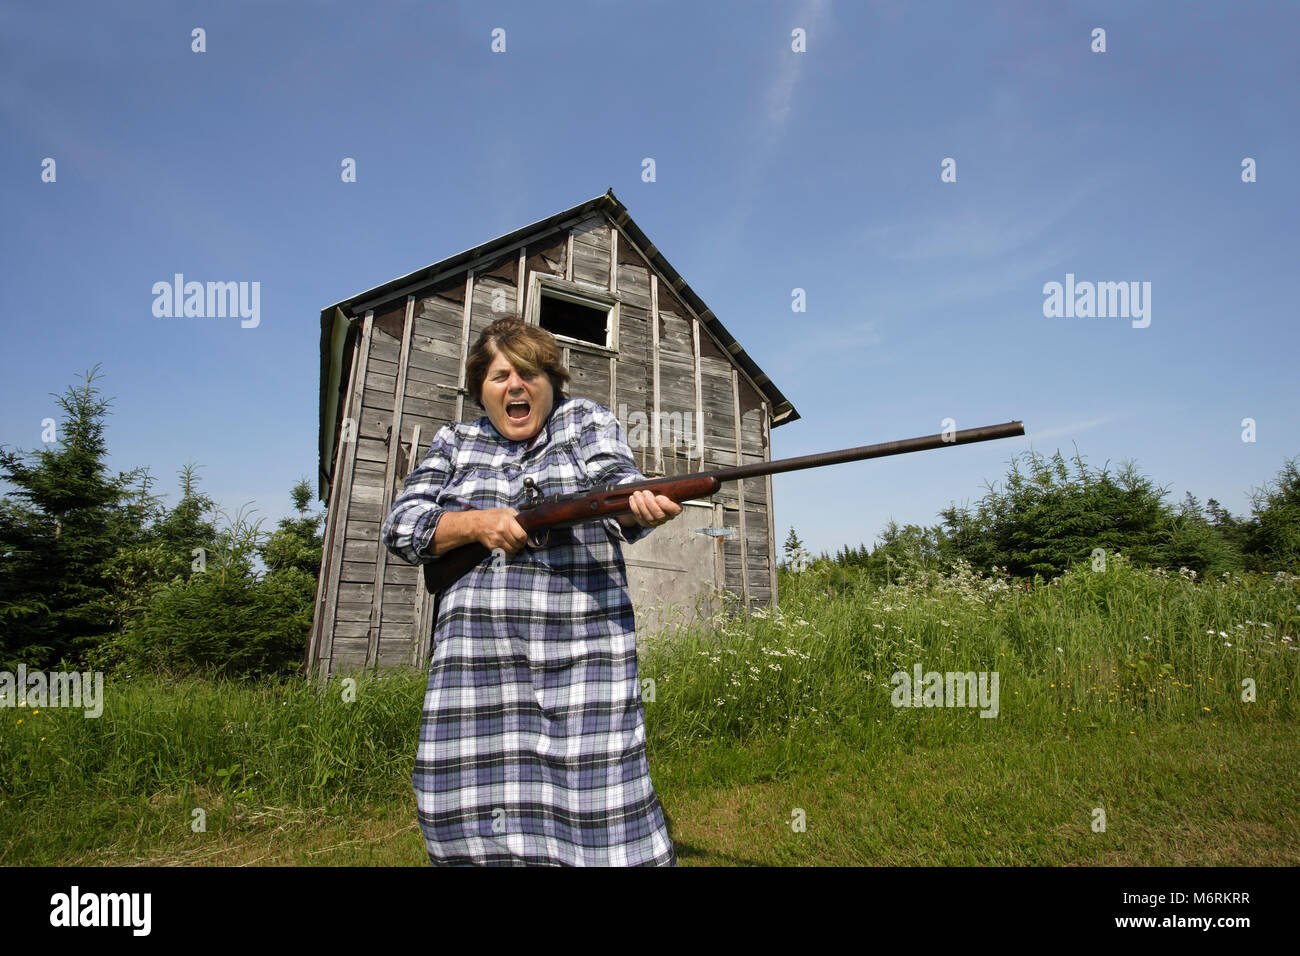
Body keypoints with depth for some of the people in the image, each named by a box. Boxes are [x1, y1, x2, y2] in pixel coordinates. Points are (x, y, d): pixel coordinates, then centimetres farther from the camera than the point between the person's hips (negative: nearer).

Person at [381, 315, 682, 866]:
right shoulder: (455, 443, 15)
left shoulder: (586, 420, 11)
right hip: (476, 656, 3)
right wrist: (478, 523, -11)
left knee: (596, 795, -5)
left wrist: (643, 506, -31)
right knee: (477, 817, 3)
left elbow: (616, 484, -7)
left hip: (580, 651, -2)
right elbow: (401, 527, 7)